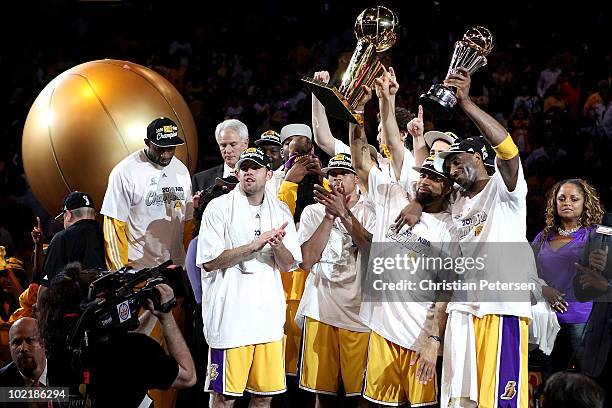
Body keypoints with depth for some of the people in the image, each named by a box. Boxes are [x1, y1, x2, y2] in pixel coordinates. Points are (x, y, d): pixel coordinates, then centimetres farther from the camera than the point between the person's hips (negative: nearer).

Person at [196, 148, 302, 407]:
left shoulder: (280, 211, 11)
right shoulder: (219, 207, -2)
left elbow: (288, 265, 9)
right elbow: (209, 261, -9)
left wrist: (278, 245, -14)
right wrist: (255, 245, -16)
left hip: (268, 315, 4)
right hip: (230, 315, -4)